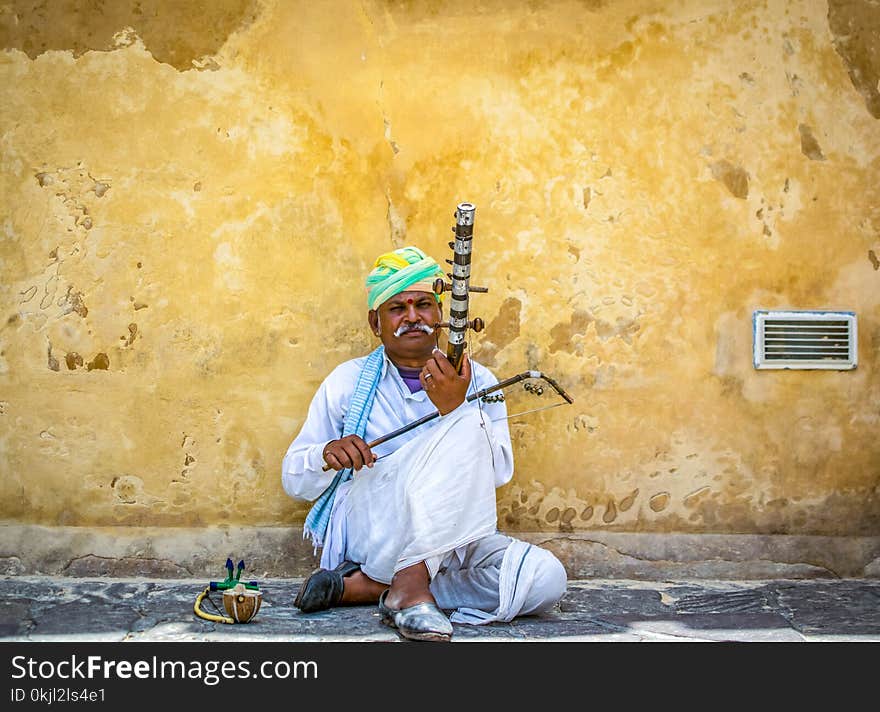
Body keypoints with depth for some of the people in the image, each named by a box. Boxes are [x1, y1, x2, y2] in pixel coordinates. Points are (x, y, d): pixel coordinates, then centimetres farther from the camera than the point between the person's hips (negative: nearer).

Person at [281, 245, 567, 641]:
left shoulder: (476, 382, 12)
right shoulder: (348, 381, 10)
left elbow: (499, 472, -4)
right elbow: (294, 481, 9)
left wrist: (456, 407, -20)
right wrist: (327, 456, -15)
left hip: (449, 541, 4)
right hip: (367, 529, -3)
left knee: (545, 579, -28)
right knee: (466, 426, -25)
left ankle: (360, 587, -22)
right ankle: (410, 587, -31)